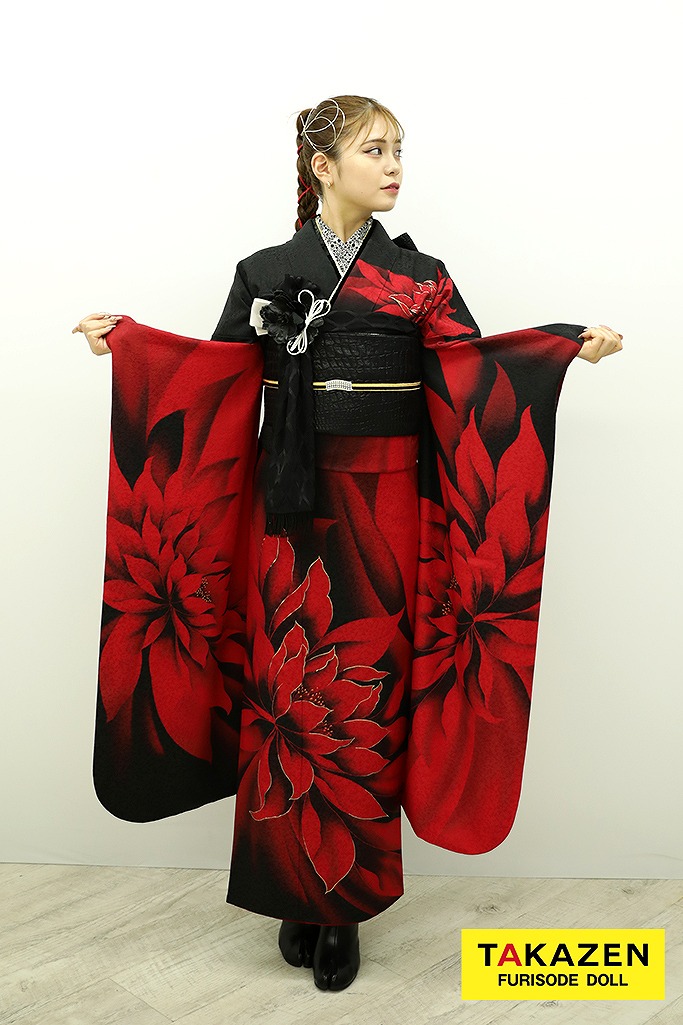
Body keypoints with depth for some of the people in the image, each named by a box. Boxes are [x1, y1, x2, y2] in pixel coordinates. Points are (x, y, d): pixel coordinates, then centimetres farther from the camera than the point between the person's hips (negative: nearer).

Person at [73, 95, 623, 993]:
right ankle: (298, 890, 19)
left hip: (386, 505, 1)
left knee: (369, 686, 1)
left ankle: (346, 899, 16)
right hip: (293, 503, 0)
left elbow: (479, 373, 3)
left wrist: (576, 344, -9)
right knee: (292, 677, 1)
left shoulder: (421, 277, 11)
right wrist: (125, 339, -1)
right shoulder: (266, 272, 10)